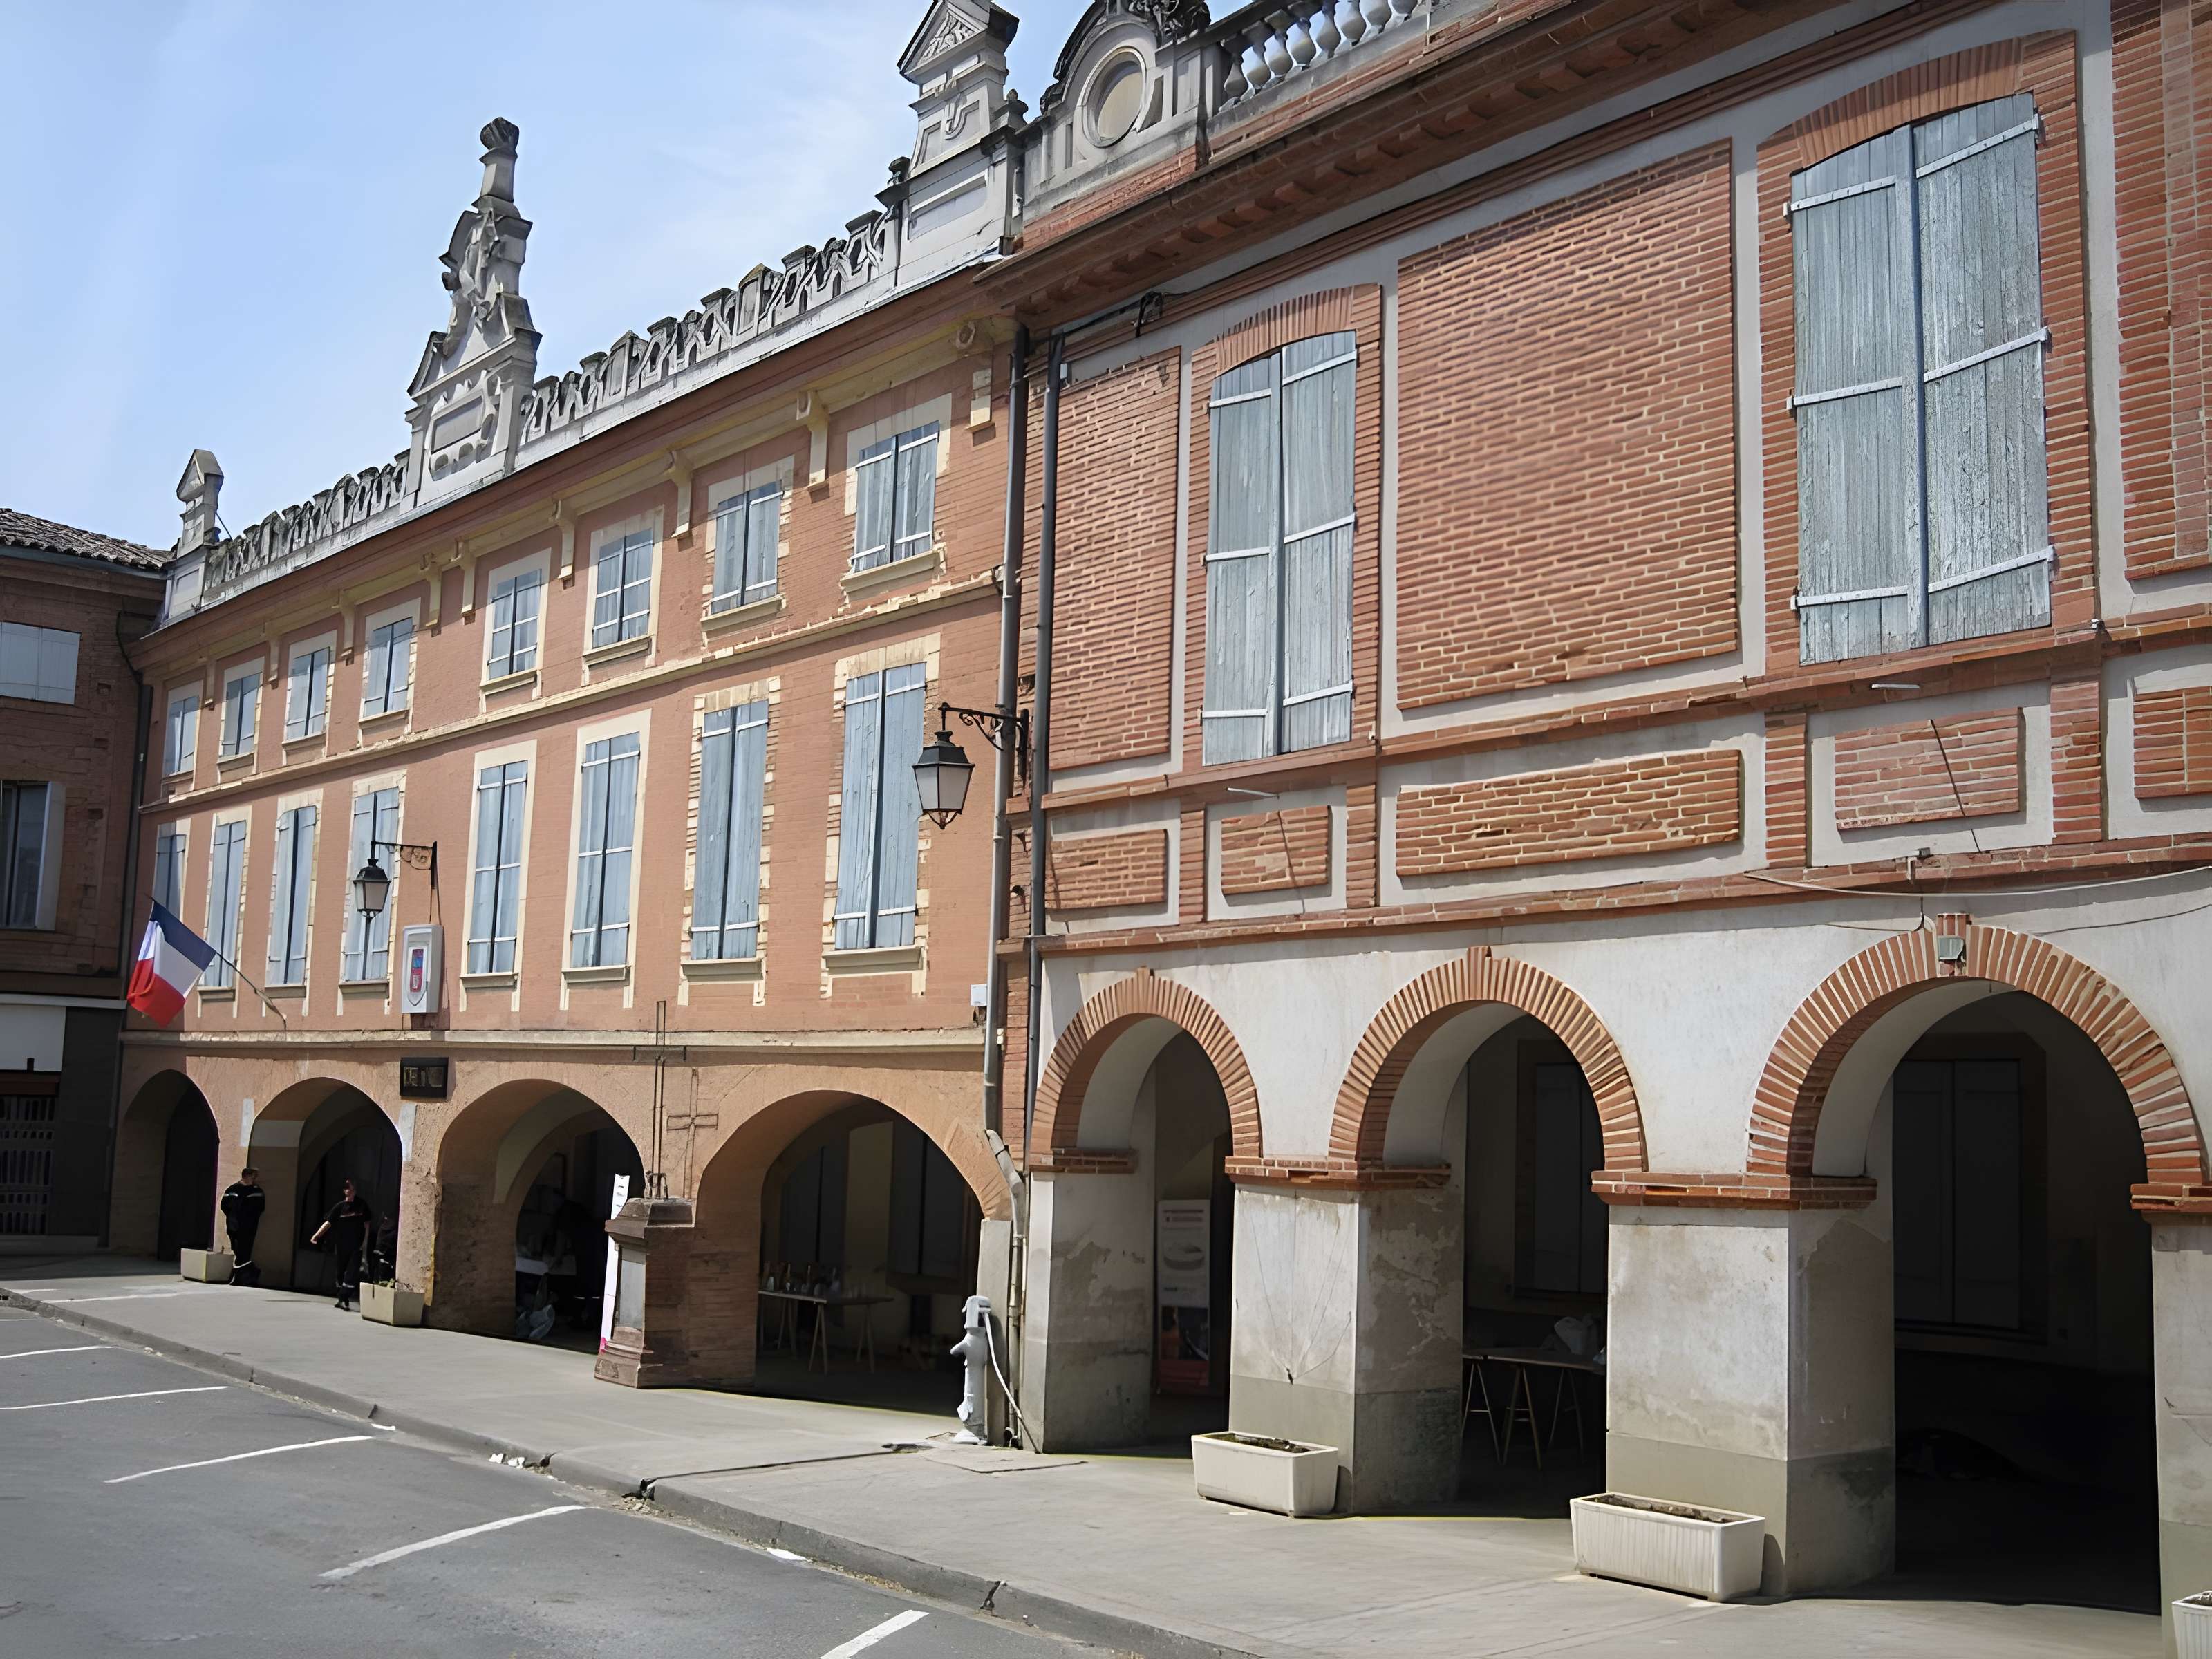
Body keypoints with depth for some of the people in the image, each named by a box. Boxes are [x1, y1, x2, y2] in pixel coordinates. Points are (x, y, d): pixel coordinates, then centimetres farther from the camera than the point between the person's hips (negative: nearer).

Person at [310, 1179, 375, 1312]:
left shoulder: (362, 1205, -1)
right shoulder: (340, 1206, 0)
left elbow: (367, 1223, 4)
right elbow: (328, 1222, -5)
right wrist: (317, 1235, -19)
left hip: (356, 1246, -2)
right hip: (342, 1246, 2)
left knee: (352, 1272, -12)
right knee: (341, 1271, 11)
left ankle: (343, 1299, -12)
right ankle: (342, 1299, 23)